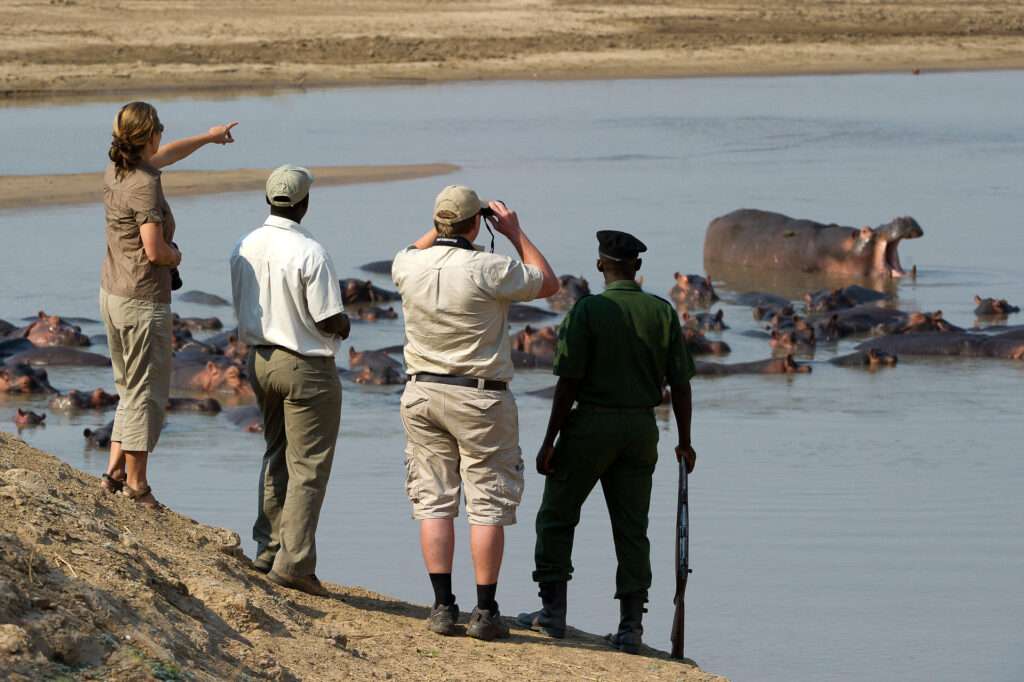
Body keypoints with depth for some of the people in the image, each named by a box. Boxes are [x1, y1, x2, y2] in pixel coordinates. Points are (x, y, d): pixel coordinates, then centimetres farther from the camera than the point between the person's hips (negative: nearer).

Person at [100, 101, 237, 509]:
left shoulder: (115, 171, 6)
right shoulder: (144, 186, -20)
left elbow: (162, 156, 27)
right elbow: (154, 250, -25)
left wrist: (208, 138, 39)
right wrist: (175, 255, -2)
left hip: (112, 293, 9)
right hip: (143, 302, -9)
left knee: (131, 387, 18)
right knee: (146, 392, 1)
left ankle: (115, 471, 16)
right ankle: (136, 483, 6)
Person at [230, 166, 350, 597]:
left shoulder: (244, 249, 1)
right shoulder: (310, 253, -20)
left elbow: (243, 312, 10)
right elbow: (330, 320, -18)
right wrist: (344, 326, 3)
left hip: (260, 361, 7)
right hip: (307, 367, -7)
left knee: (277, 456, 21)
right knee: (308, 467, -1)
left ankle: (268, 549, 23)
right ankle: (293, 561, -3)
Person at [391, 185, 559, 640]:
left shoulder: (411, 267, -2)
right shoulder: (488, 270, -16)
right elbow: (549, 283, 1)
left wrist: (439, 230, 25)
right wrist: (514, 232, 6)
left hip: (423, 393, 4)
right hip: (480, 398, -4)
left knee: (433, 501, 7)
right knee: (488, 505, 1)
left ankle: (443, 607, 4)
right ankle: (485, 612, -1)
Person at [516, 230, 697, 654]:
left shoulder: (588, 310, -10)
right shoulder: (663, 313, 1)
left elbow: (569, 381, -13)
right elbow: (680, 382, 2)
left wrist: (550, 440, -8)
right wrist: (684, 441, 12)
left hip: (591, 424, -4)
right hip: (641, 428, 4)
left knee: (556, 518, 11)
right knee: (631, 528, 7)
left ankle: (553, 611, 10)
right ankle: (631, 627, 2)